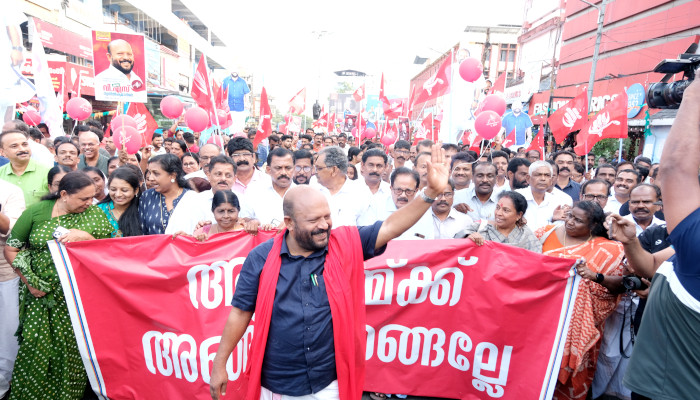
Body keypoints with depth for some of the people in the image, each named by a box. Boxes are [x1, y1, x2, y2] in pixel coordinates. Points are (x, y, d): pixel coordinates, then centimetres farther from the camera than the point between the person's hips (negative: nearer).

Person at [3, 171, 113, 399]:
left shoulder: (94, 214, 0)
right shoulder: (36, 212, -1)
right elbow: (11, 249, 6)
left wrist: (85, 237, -19)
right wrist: (30, 281, -1)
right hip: (42, 295, 0)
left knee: (73, 350, 3)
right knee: (36, 347, 1)